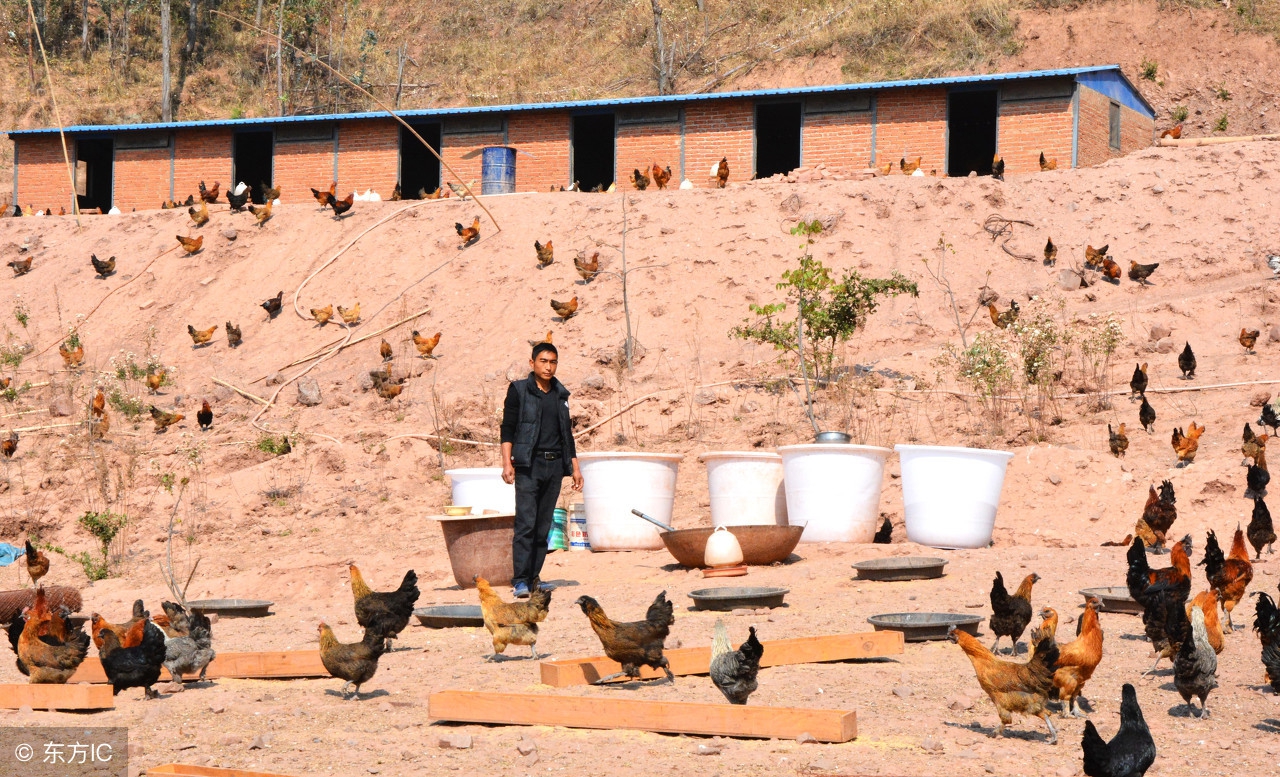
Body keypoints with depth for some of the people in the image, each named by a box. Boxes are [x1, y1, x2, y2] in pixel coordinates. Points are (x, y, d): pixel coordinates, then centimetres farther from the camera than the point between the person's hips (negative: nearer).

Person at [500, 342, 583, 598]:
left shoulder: (560, 394, 15)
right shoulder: (519, 390, 1)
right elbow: (508, 428, -2)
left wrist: (575, 466, 18)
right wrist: (507, 462, -13)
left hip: (555, 465, 5)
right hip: (528, 465, -5)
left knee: (544, 526, 5)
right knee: (525, 524, -11)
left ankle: (533, 576, 10)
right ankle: (520, 580, -13)